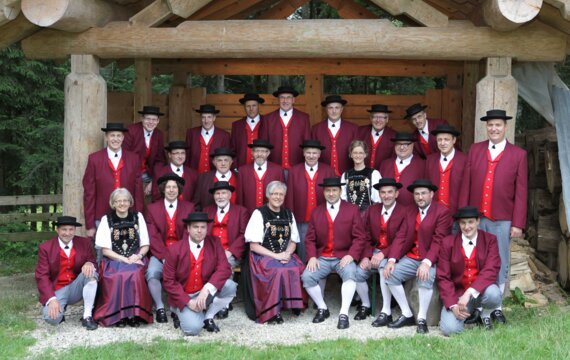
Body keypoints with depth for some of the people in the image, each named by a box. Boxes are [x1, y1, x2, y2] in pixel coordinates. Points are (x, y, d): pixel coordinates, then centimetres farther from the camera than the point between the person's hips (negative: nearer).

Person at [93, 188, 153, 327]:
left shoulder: (138, 217, 10)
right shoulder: (106, 219, 5)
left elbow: (145, 245, 10)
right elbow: (105, 250, 1)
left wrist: (138, 256, -12)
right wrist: (125, 259, -12)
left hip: (136, 260, 1)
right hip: (114, 261, -1)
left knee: (135, 275, -32)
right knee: (118, 277, -33)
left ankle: (136, 315, -21)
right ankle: (118, 315, -21)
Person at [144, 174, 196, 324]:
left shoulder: (189, 207, 10)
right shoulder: (152, 208, 8)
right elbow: (153, 237, -1)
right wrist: (164, 257, -16)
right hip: (160, 254, 0)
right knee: (152, 273, -29)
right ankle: (160, 308, -13)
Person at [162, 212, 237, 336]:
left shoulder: (214, 243, -5)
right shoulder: (175, 250, -12)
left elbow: (224, 269, -15)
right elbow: (168, 281, -9)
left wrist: (206, 289, -30)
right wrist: (188, 302, -20)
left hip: (206, 293, 3)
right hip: (183, 297, -3)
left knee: (230, 286, -25)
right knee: (193, 328, -27)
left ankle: (208, 317, -2)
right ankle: (184, 315, 11)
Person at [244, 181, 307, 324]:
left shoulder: (288, 214, 14)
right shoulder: (259, 214, -1)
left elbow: (293, 241, 15)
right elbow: (254, 246, -5)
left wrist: (287, 254, -7)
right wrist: (275, 256, -15)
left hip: (285, 255, 4)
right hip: (263, 256, -4)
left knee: (296, 269, -28)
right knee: (279, 271, -33)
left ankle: (295, 304, -14)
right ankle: (272, 312, -23)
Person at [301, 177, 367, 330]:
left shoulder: (352, 210, 3)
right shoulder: (316, 212, 11)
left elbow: (360, 237, -3)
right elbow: (310, 239, 9)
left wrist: (351, 255, -18)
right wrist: (312, 257, -9)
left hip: (344, 257, -3)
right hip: (322, 258, 3)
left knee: (350, 273, -34)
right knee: (306, 276, -22)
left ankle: (344, 313, -29)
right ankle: (322, 308, 0)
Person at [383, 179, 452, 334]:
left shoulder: (442, 212, -6)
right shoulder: (411, 213, 14)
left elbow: (438, 241, -16)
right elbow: (402, 238, 6)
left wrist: (427, 263, -30)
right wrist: (392, 259, -10)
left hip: (432, 259, -6)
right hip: (412, 257, 7)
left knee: (425, 277, -34)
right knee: (390, 274, -13)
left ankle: (422, 319, -18)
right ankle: (407, 315, -3)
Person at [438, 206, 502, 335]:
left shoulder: (490, 240, 0)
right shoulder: (448, 243, 0)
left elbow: (491, 270, -14)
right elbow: (443, 278, -2)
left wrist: (469, 293, -27)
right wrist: (453, 305, -17)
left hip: (481, 291, 0)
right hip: (457, 293, 0)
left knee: (494, 294, -35)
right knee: (450, 329, -24)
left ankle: (485, 314, 3)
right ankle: (470, 313, 12)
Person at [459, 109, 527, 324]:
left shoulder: (518, 155, 2)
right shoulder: (475, 150, 8)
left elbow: (521, 192, 0)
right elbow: (466, 185, 7)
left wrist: (518, 223, -4)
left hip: (502, 220, -1)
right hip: (476, 218, 2)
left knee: (500, 264, 6)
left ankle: (496, 307, 16)